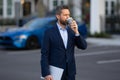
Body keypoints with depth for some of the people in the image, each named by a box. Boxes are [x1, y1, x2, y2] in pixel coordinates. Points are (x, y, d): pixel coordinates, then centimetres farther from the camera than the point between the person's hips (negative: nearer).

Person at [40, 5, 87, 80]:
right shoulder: (49, 32, -6)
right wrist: (46, 73, -17)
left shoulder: (71, 31, 7)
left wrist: (76, 32, -14)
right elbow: (44, 54, -9)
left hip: (70, 72, 4)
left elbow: (83, 46, 0)